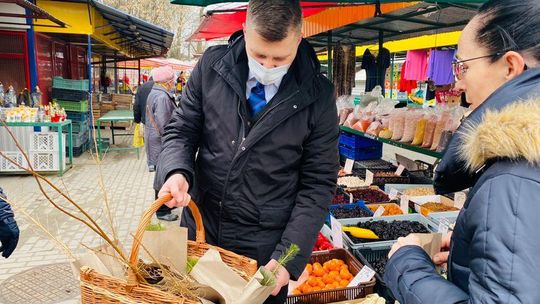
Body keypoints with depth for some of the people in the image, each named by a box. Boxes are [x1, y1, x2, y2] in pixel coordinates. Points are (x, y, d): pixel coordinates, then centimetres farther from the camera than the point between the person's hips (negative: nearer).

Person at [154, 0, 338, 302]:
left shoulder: (318, 96, -11)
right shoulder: (212, 66, -6)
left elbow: (318, 183, -8)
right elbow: (182, 130, 2)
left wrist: (289, 256, -14)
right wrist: (176, 171, -20)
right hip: (199, 232, 3)